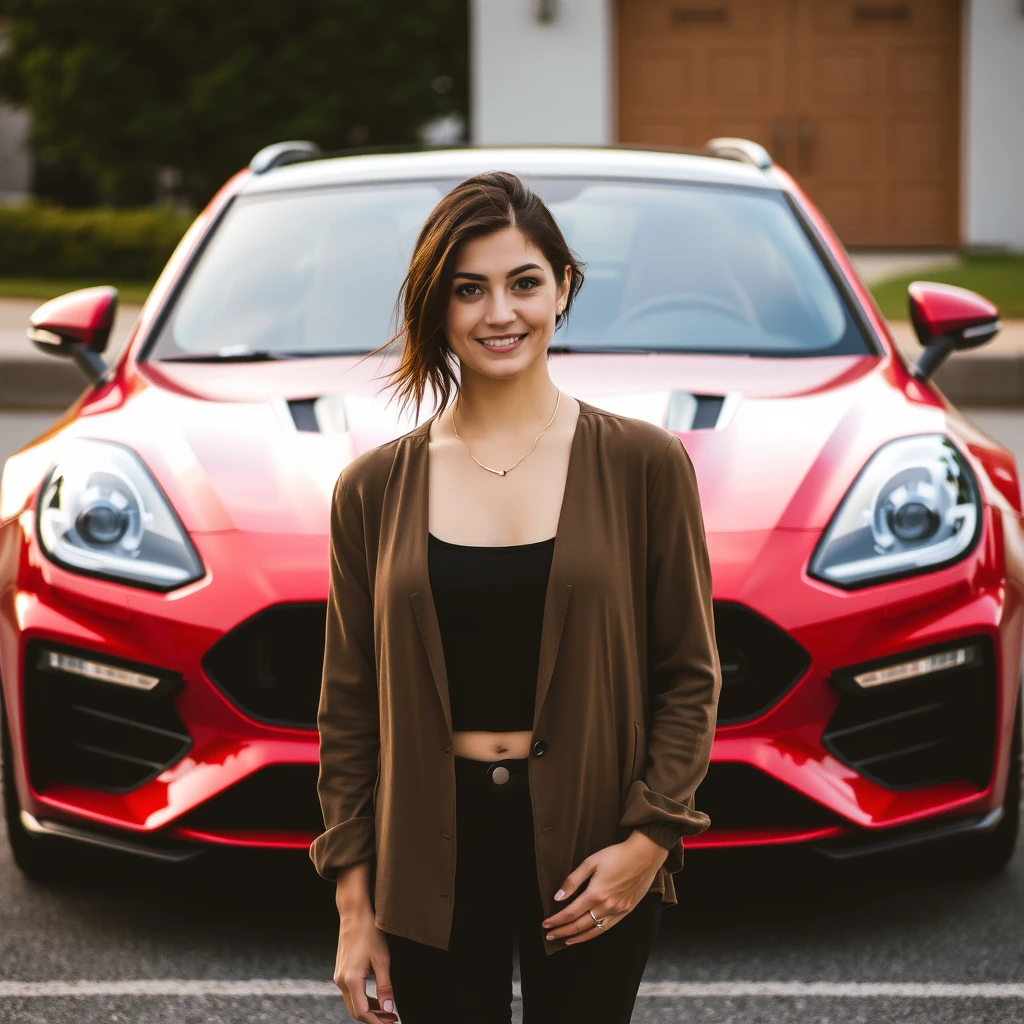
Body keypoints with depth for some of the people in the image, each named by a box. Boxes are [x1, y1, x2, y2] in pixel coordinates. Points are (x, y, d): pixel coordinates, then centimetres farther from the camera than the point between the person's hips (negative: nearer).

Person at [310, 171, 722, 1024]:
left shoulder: (645, 464, -1)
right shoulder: (375, 488, 3)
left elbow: (690, 675, 1)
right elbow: (349, 706, 5)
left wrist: (649, 836, -10)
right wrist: (354, 904, 1)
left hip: (591, 850, -1)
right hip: (433, 850, 1)